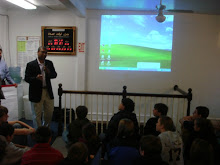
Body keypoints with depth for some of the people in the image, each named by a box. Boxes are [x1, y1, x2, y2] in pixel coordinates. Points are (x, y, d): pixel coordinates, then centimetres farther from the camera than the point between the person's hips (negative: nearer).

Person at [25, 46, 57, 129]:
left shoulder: (49, 63, 6)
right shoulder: (31, 64, -6)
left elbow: (54, 75, 3)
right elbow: (26, 78, -8)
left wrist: (48, 72, -17)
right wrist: (36, 78, -26)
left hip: (48, 92, 4)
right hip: (36, 93, -4)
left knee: (50, 112, 14)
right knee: (37, 115, 6)